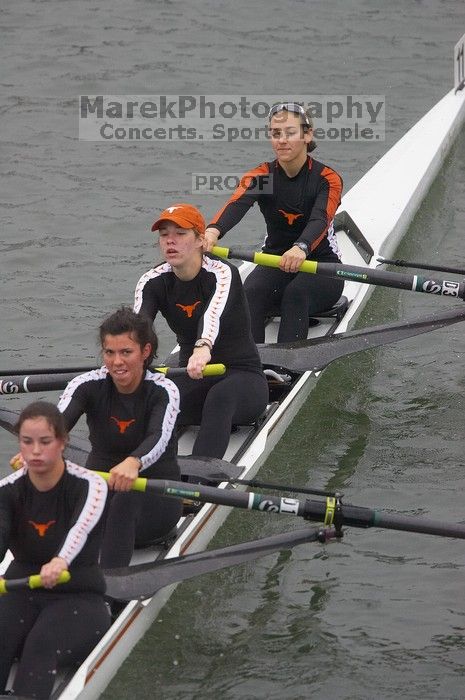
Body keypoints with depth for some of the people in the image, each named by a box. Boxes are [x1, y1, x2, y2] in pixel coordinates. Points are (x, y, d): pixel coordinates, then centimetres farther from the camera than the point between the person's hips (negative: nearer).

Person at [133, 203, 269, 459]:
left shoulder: (222, 273, -15)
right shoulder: (153, 282, -1)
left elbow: (213, 313, -38)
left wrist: (203, 350, -60)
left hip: (243, 377, -5)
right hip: (194, 381, 5)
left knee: (220, 397, -40)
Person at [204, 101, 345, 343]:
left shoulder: (327, 179, -8)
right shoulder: (261, 176, -1)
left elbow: (320, 220, -28)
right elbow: (236, 205, -23)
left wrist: (301, 248, -52)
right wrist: (213, 231, -47)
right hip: (275, 264, 3)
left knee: (295, 294, -35)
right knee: (250, 295, -29)